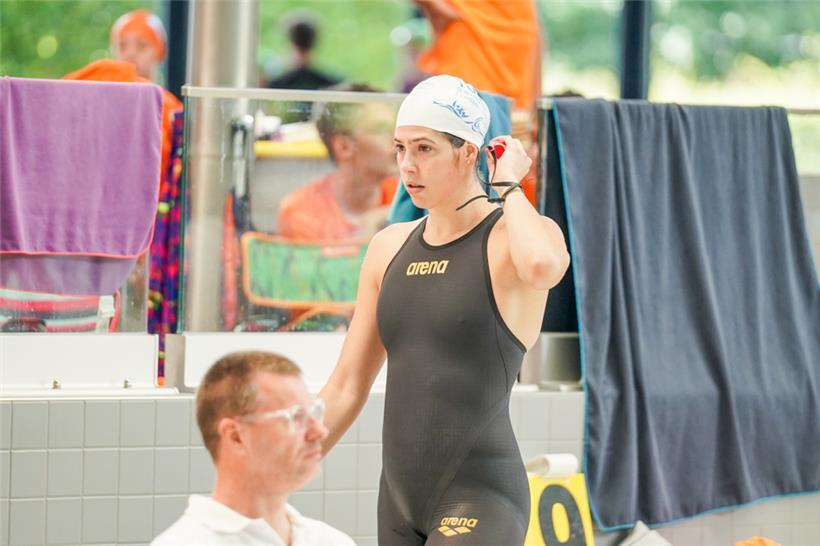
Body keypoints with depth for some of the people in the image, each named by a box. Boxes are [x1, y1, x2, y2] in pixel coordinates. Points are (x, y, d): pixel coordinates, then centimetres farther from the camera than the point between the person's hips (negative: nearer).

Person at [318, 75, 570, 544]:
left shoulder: (510, 239, -6)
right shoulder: (390, 247, 12)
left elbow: (541, 264, -34)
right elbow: (346, 388, 16)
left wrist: (508, 186, -15)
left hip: (479, 501, -7)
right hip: (399, 500, 7)